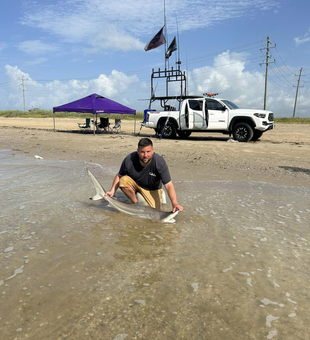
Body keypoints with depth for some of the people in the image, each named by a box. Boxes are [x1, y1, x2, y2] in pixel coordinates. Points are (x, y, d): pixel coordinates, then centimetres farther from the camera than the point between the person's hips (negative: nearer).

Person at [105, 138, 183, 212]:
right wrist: (112, 191, -19)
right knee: (123, 180, -30)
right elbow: (119, 176, -7)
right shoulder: (129, 159, -24)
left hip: (152, 189, -1)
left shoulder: (160, 162, -28)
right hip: (134, 184, 2)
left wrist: (174, 203, -43)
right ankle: (136, 203, -6)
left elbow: (168, 185, -31)